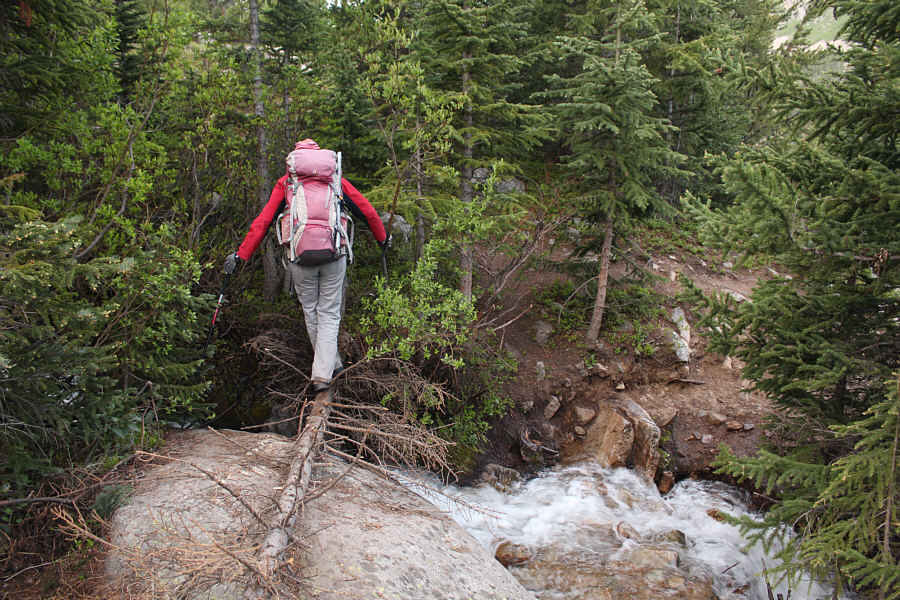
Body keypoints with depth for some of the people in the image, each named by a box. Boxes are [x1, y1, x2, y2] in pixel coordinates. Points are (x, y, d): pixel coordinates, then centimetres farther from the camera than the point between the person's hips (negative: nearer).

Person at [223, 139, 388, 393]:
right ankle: (323, 373, 1)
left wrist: (241, 255, 10)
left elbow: (262, 221, 6)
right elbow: (367, 212, 17)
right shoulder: (335, 180, 15)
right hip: (334, 255, 0)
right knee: (329, 314, 10)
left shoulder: (285, 183, 13)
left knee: (311, 312, 19)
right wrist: (382, 237, 33)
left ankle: (332, 363, 31)